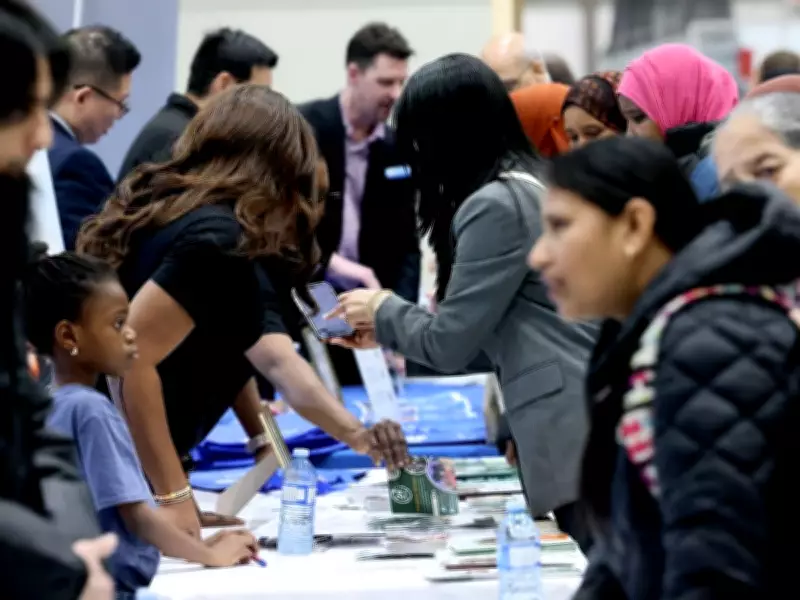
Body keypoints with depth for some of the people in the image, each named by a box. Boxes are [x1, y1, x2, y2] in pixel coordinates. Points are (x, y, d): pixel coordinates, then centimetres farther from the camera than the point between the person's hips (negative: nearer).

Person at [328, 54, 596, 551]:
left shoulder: (496, 205, -11)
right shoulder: (532, 183, 18)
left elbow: (451, 343, -7)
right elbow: (481, 327, 23)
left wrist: (385, 311, 11)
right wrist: (387, 333, 27)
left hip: (575, 434, -9)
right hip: (588, 426, 9)